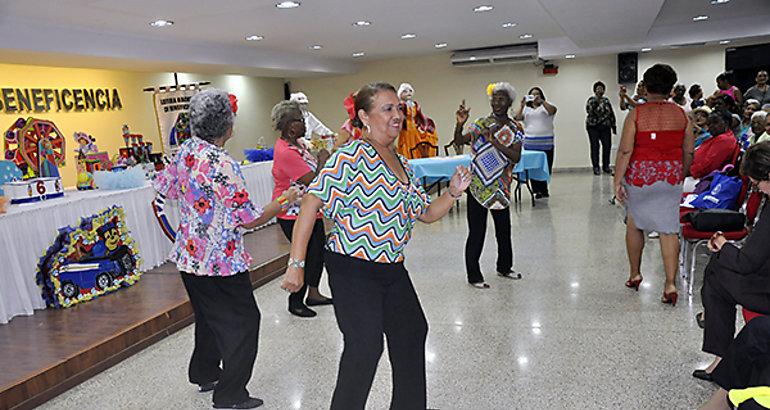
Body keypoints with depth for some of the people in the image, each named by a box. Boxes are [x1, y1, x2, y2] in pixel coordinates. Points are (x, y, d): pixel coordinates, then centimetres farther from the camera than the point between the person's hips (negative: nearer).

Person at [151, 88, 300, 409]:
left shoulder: (186, 150, 1)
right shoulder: (222, 164, -25)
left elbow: (164, 186, 19)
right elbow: (249, 219, -20)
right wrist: (284, 201, -8)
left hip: (189, 257, 9)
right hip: (219, 262, -9)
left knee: (210, 317, 25)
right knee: (242, 322, 4)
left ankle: (204, 374, 42)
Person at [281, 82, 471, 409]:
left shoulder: (402, 163, 12)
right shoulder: (352, 156, -13)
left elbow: (427, 213, 17)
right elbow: (313, 201, -20)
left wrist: (453, 193, -3)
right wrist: (296, 263, -23)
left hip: (392, 269, 9)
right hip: (353, 269, -8)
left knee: (412, 334, 17)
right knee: (365, 348, -5)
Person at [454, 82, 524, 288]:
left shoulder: (515, 129, 3)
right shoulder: (481, 124, -2)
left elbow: (516, 157, -11)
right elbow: (459, 140, -15)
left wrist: (494, 142, -22)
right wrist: (460, 124, -33)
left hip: (500, 187, 4)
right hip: (477, 186, -3)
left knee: (504, 229, 16)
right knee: (477, 231, -1)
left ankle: (504, 267, 37)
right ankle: (473, 275, 10)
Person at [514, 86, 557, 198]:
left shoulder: (546, 105, 11)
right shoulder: (526, 108, 16)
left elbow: (552, 110, -12)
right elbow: (517, 117, -1)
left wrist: (541, 101, -22)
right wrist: (522, 104, -13)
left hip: (546, 143, -1)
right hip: (530, 143, 1)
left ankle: (543, 190, 7)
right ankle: (538, 190, 0)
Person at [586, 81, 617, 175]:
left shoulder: (606, 100, 14)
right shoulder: (591, 100, 0)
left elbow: (611, 113, 18)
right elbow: (589, 110, -16)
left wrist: (613, 126, 15)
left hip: (605, 127, 4)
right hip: (593, 126, -4)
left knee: (607, 145, 0)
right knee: (595, 146, -3)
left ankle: (606, 166, 12)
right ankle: (596, 167, 4)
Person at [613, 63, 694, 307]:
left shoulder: (636, 114, -7)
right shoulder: (681, 114, 3)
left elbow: (625, 151, -13)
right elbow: (689, 152, 7)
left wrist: (617, 181, -9)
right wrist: (680, 175, 21)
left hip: (639, 176, -2)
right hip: (671, 177, 2)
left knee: (634, 224, 16)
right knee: (668, 229, 4)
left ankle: (635, 275, 26)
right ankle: (670, 284, -1)